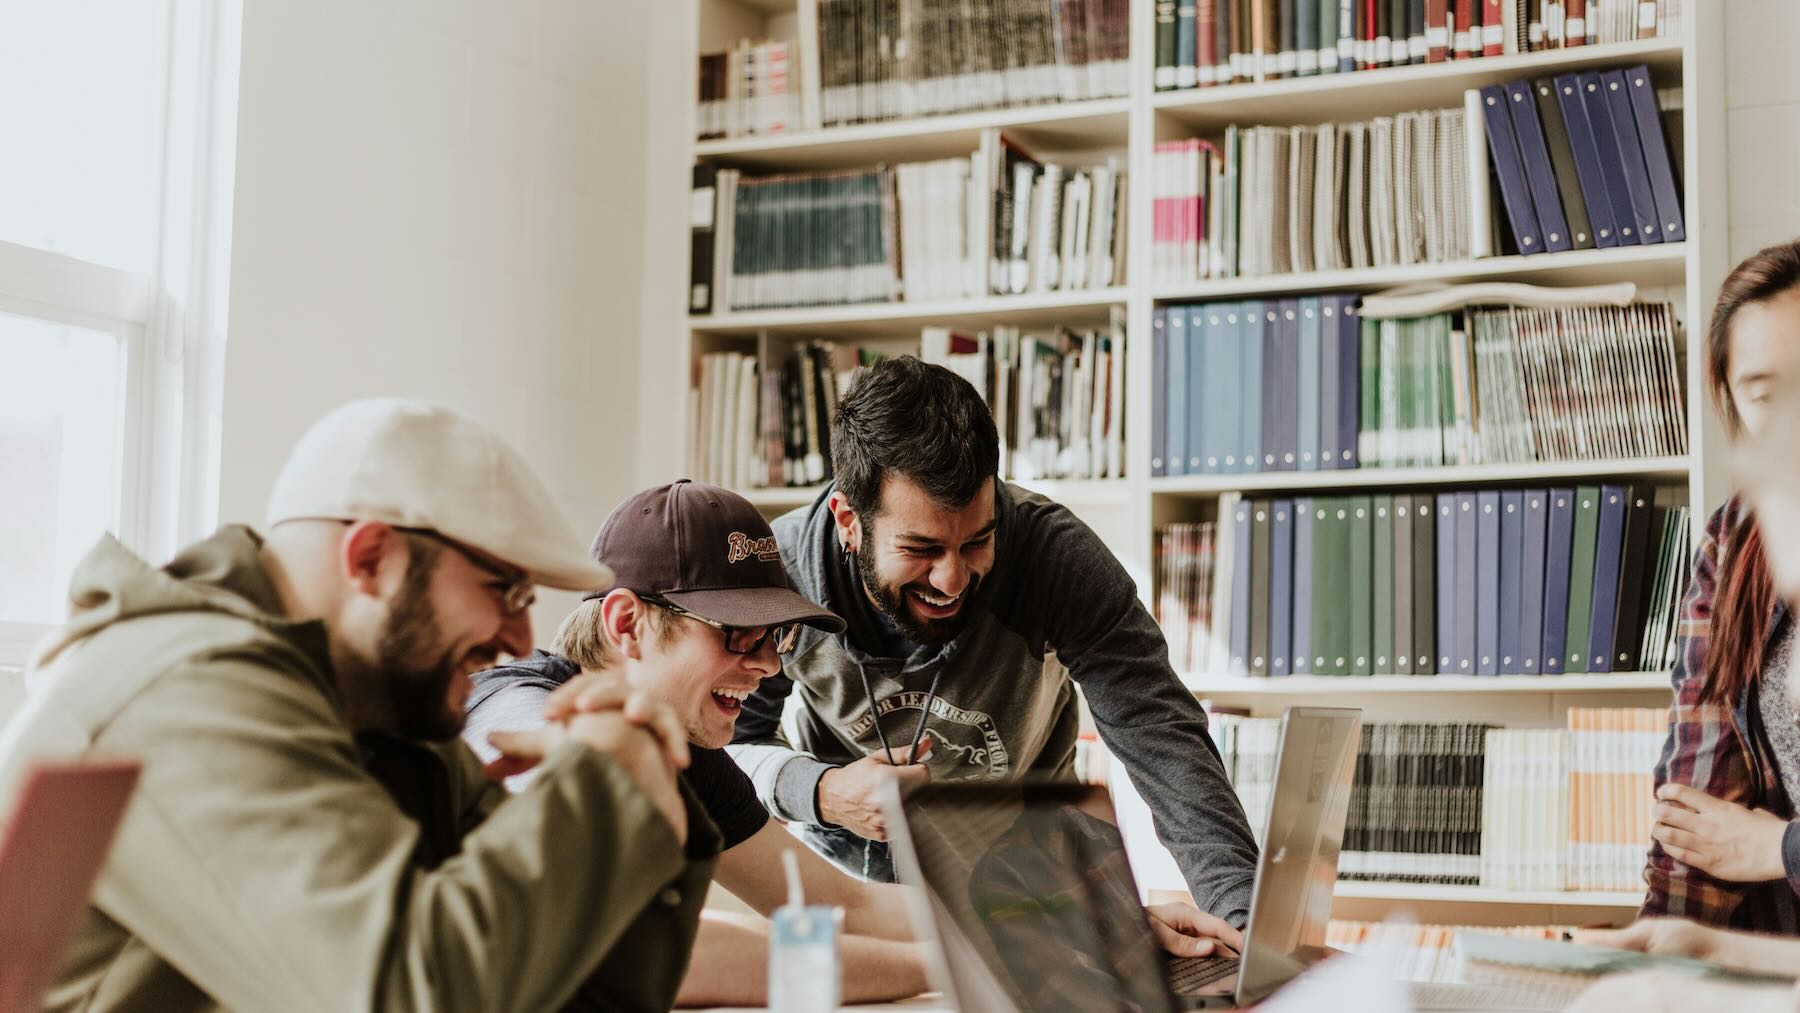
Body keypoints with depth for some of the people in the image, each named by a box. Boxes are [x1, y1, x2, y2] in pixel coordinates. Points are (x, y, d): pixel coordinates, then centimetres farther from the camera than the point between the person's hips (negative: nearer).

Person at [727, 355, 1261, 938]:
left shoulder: (1057, 555, -27)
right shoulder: (777, 572, -23)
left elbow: (1160, 736, -30)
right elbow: (726, 743, -10)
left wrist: (1241, 909, -44)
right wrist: (819, 792, -31)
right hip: (844, 855, 0)